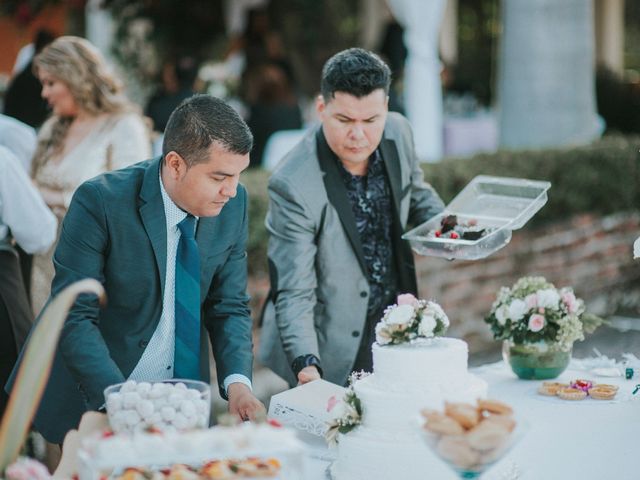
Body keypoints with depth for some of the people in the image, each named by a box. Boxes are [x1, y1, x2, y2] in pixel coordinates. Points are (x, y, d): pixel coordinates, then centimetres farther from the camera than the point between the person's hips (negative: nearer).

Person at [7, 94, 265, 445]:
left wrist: (237, 382, -15)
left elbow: (229, 306, 3)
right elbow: (74, 319, -19)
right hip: (95, 401, -4)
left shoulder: (234, 203, -5)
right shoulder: (100, 202, -19)